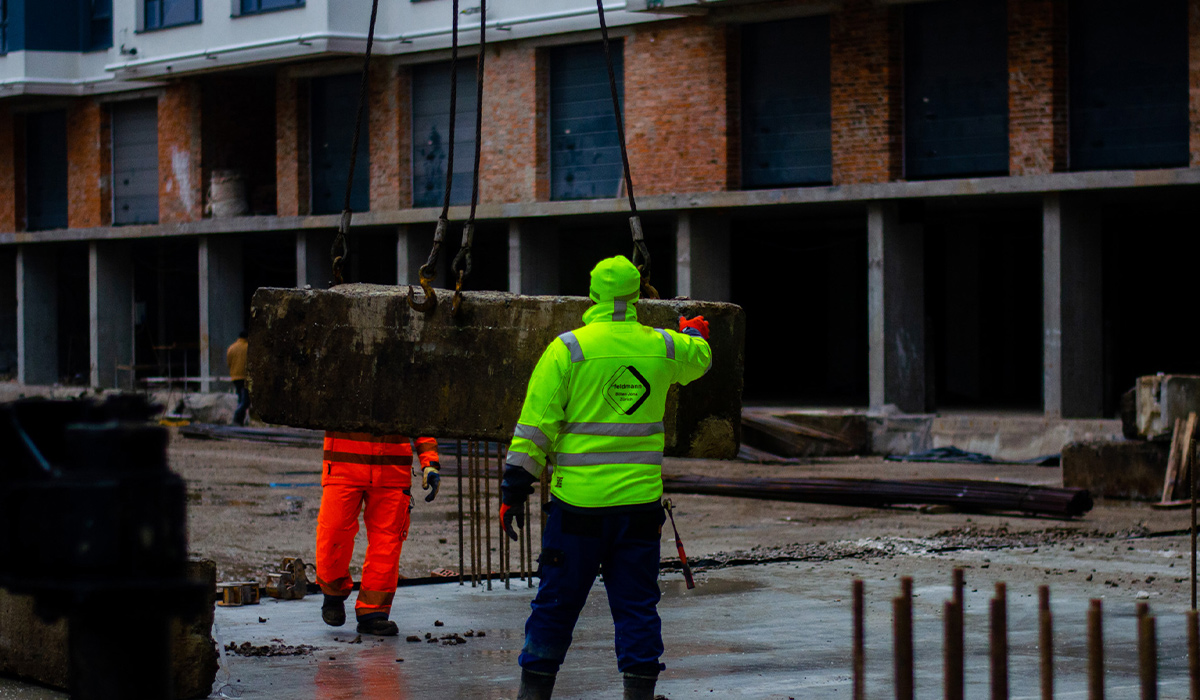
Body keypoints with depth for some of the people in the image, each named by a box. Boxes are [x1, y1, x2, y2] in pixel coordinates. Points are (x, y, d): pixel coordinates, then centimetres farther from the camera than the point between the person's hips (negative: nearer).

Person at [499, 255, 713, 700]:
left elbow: (534, 426, -6)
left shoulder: (567, 349, -5)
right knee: (637, 605, 7)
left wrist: (514, 490, -2)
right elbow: (699, 358, 30)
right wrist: (695, 333, 54)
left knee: (555, 603, 6)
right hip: (640, 500, 2)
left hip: (579, 500, -2)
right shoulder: (662, 347, 4)